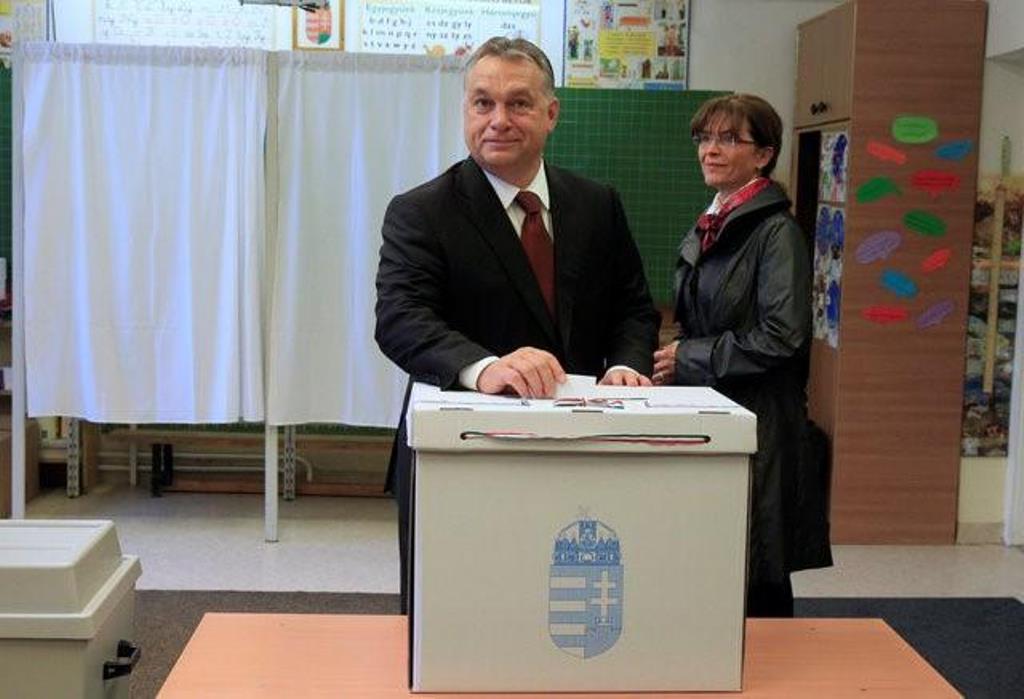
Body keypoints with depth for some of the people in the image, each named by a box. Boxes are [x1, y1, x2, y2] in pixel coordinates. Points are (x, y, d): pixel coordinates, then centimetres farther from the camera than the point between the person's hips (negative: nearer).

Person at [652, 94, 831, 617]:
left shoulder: (776, 231, -10)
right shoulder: (705, 230, 14)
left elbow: (782, 336, -19)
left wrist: (688, 359, -13)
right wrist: (668, 361, 4)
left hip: (757, 423, -8)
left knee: (754, 581, -2)